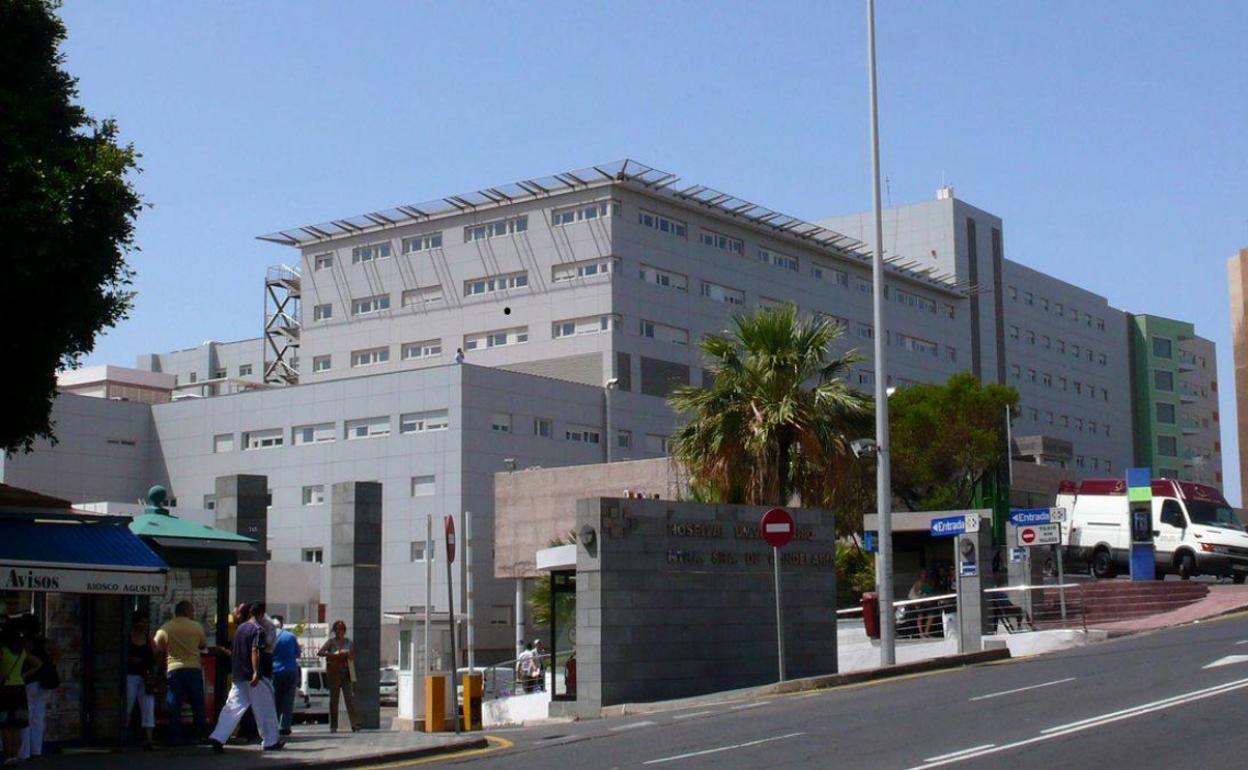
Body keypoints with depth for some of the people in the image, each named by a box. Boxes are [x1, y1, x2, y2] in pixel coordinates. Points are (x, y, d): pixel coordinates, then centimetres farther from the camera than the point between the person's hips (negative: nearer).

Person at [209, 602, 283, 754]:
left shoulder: (240, 628, 15)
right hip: (251, 676, -7)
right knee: (264, 708, 5)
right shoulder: (258, 629, -10)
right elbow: (254, 651, -21)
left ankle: (218, 738, -11)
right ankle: (271, 741, 13)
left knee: (233, 707, 3)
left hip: (237, 675, 7)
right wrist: (256, 672, -27)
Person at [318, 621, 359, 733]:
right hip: (334, 674, -2)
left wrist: (350, 656, -3)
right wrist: (334, 654, -20)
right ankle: (333, 726, 9)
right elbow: (320, 652, -11)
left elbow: (353, 657, 20)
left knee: (350, 698, -7)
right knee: (334, 699, 2)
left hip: (346, 673, 2)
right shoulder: (331, 641, 1)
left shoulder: (348, 642, 12)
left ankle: (354, 724, -10)